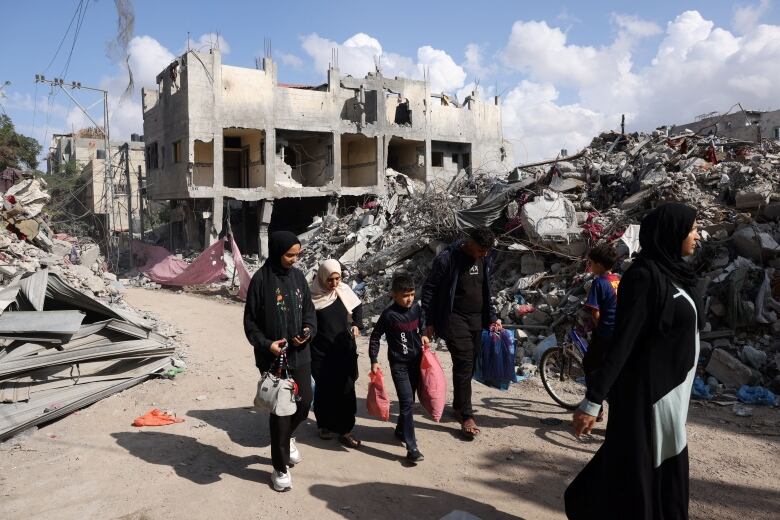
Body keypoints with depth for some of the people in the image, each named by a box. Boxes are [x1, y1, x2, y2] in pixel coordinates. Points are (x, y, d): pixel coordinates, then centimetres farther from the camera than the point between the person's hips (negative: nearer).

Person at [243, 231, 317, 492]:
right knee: (281, 410, 1)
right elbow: (250, 321, -6)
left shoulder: (298, 276, 4)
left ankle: (286, 437, 44)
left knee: (304, 402, 11)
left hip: (300, 354, 5)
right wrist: (266, 344, -20)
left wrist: (309, 330, -8)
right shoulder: (261, 280, -10)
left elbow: (309, 309, 12)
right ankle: (280, 468, 19)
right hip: (273, 357, -5)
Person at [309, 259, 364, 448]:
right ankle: (325, 424, 29)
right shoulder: (312, 296, -10)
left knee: (346, 389, 1)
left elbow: (358, 307, 14)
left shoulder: (344, 290, -2)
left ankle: (344, 429, 11)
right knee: (324, 390, 9)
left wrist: (356, 324, -1)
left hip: (344, 350, 2)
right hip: (321, 352, -2)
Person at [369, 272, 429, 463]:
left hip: (416, 361, 6)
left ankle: (401, 430, 39)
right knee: (407, 403, -11)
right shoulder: (389, 314, -16)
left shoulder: (416, 308, 0)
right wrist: (374, 360, -10)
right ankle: (411, 448, -9)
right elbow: (375, 336, -8)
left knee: (410, 399, 17)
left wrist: (423, 336, 3)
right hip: (399, 364, -6)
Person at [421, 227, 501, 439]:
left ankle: (459, 405, 29)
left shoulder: (486, 260, 4)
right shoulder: (447, 259, -15)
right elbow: (429, 289, -9)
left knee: (470, 363, 11)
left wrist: (491, 317, 13)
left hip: (476, 319, 6)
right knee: (464, 364, -10)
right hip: (454, 318, -6)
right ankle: (466, 416, -3)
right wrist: (430, 322, -9)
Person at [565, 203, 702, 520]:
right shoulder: (644, 276, -19)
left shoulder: (673, 272, 8)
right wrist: (593, 400, -26)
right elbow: (623, 339, -24)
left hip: (671, 387, 9)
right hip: (647, 389, -9)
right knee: (639, 465, 4)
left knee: (667, 463, 19)